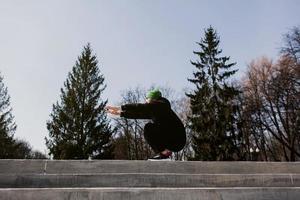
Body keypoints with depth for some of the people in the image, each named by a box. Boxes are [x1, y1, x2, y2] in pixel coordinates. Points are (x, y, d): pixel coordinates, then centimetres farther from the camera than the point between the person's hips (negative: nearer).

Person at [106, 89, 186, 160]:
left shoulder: (159, 105, -11)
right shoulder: (154, 110, 15)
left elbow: (141, 107, -19)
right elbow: (139, 113, 16)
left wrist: (120, 108, -17)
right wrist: (120, 113, 17)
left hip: (176, 139, -10)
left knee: (148, 128, -17)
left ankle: (164, 153, -13)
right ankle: (165, 152, 12)